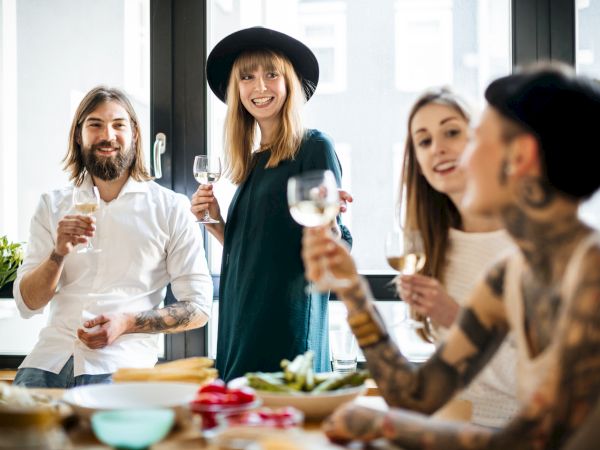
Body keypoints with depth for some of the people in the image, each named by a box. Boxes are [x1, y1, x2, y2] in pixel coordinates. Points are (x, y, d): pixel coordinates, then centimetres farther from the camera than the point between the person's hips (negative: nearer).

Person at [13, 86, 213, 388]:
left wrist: (127, 322, -13)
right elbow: (27, 304, 9)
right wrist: (59, 253, -11)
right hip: (49, 359, 3)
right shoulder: (53, 206, 14)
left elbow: (198, 308, 3)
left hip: (122, 364, -2)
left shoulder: (171, 208, 5)